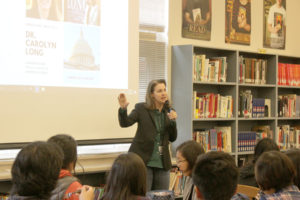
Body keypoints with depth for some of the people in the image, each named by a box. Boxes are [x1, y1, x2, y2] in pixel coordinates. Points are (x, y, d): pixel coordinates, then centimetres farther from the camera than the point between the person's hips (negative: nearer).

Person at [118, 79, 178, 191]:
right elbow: (125, 123, -14)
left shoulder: (168, 112, 9)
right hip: (143, 161, -4)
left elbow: (172, 138, 6)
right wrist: (123, 109, -34)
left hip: (162, 163, 4)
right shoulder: (141, 108, -1)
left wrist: (173, 121, -10)